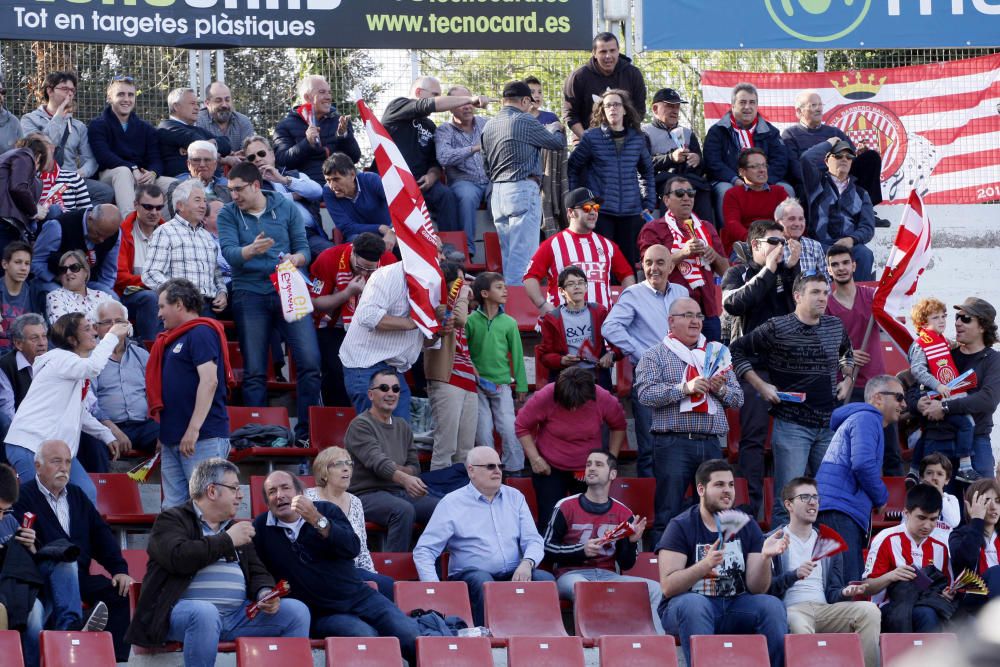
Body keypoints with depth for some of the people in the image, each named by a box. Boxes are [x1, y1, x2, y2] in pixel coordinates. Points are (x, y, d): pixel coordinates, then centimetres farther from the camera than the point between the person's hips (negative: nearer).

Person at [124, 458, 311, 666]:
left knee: (296, 611, -10)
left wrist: (265, 593, -2)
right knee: (205, 612, -40)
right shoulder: (171, 520, 5)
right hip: (185, 610, -6)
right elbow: (178, 557, -15)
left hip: (237, 616, 6)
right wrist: (227, 540, -7)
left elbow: (258, 572, 22)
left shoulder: (236, 528, 25)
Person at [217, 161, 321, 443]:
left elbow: (304, 249, 7)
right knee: (254, 372, -1)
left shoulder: (286, 208, 7)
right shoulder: (228, 214, 3)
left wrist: (295, 259, -16)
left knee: (310, 361, -10)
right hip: (250, 295, -1)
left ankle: (307, 431, -2)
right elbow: (229, 253, -12)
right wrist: (251, 250, -32)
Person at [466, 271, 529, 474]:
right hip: (477, 385, -1)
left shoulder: (509, 323, 1)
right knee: (483, 431, 3)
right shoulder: (470, 321, -2)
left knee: (509, 428, -4)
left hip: (502, 384, 1)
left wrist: (521, 386, 4)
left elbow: (517, 355, 4)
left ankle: (514, 468, 5)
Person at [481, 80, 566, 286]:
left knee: (505, 254, 11)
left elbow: (485, 165, 19)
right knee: (523, 253, -9)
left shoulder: (489, 126, 13)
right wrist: (555, 128, 23)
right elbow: (558, 142, 2)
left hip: (497, 192, 8)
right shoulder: (525, 121, -9)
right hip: (523, 190, -8)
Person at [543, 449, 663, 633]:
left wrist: (632, 541, -9)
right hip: (572, 574, -3)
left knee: (654, 589, -18)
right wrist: (582, 550, -11)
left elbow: (626, 564, 12)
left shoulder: (624, 514, 11)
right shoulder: (566, 507, 4)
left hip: (608, 576, 3)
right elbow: (547, 548, 2)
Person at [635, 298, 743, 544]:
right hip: (673, 443, -4)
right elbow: (646, 393, -9)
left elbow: (738, 398, 18)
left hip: (711, 444, 4)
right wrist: (685, 388, -16)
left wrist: (720, 389, -3)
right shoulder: (655, 356, 7)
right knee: (668, 515, -7)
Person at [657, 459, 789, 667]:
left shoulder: (747, 525, 8)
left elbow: (757, 589, 1)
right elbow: (668, 587, -15)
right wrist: (705, 564, -30)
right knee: (693, 604, -36)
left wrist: (765, 557, -19)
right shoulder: (681, 526, -3)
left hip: (734, 607, 3)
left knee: (773, 606, -24)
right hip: (685, 608, -3)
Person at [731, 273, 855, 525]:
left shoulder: (835, 326, 9)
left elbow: (847, 352, 31)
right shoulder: (777, 329, -8)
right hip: (792, 425, -5)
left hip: (829, 424, 5)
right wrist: (760, 385, -6)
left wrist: (846, 379, 16)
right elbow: (737, 350, -1)